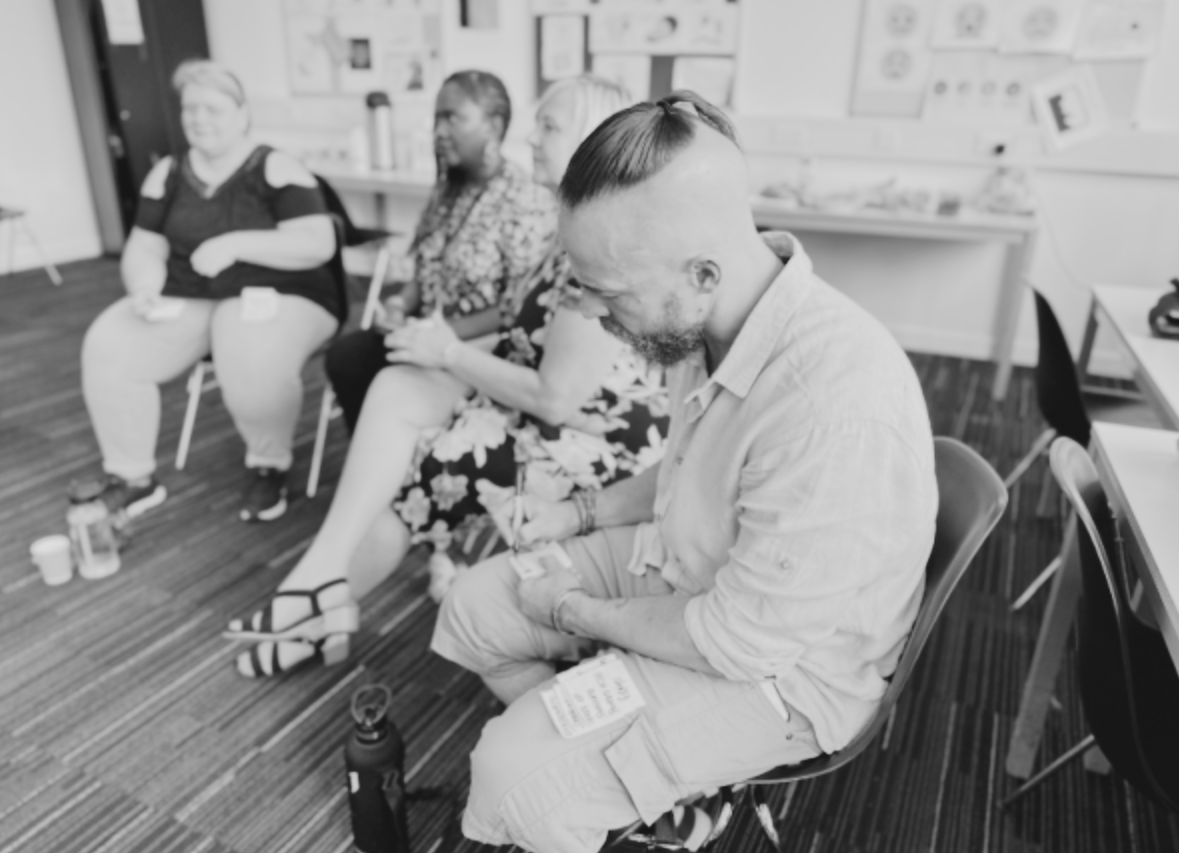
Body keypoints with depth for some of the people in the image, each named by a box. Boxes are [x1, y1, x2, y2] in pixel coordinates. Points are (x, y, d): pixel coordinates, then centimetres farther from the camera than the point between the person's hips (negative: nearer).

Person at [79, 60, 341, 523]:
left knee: (254, 363, -37)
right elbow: (144, 248, 10)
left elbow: (318, 244, -15)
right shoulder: (167, 175, 11)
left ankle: (270, 467, -7)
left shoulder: (275, 169, -4)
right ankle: (132, 477, 0)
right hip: (183, 300, 6)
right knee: (107, 345, -17)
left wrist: (235, 244, -23)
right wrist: (145, 291, -13)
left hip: (273, 297, -5)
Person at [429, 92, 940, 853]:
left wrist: (576, 613, -14)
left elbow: (737, 641, -27)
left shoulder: (835, 409, -37)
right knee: (473, 610, 7)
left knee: (514, 771, -19)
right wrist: (582, 514, 2)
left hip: (775, 665, -8)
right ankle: (638, 790, 20)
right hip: (684, 568, 8)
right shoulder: (711, 321, -9)